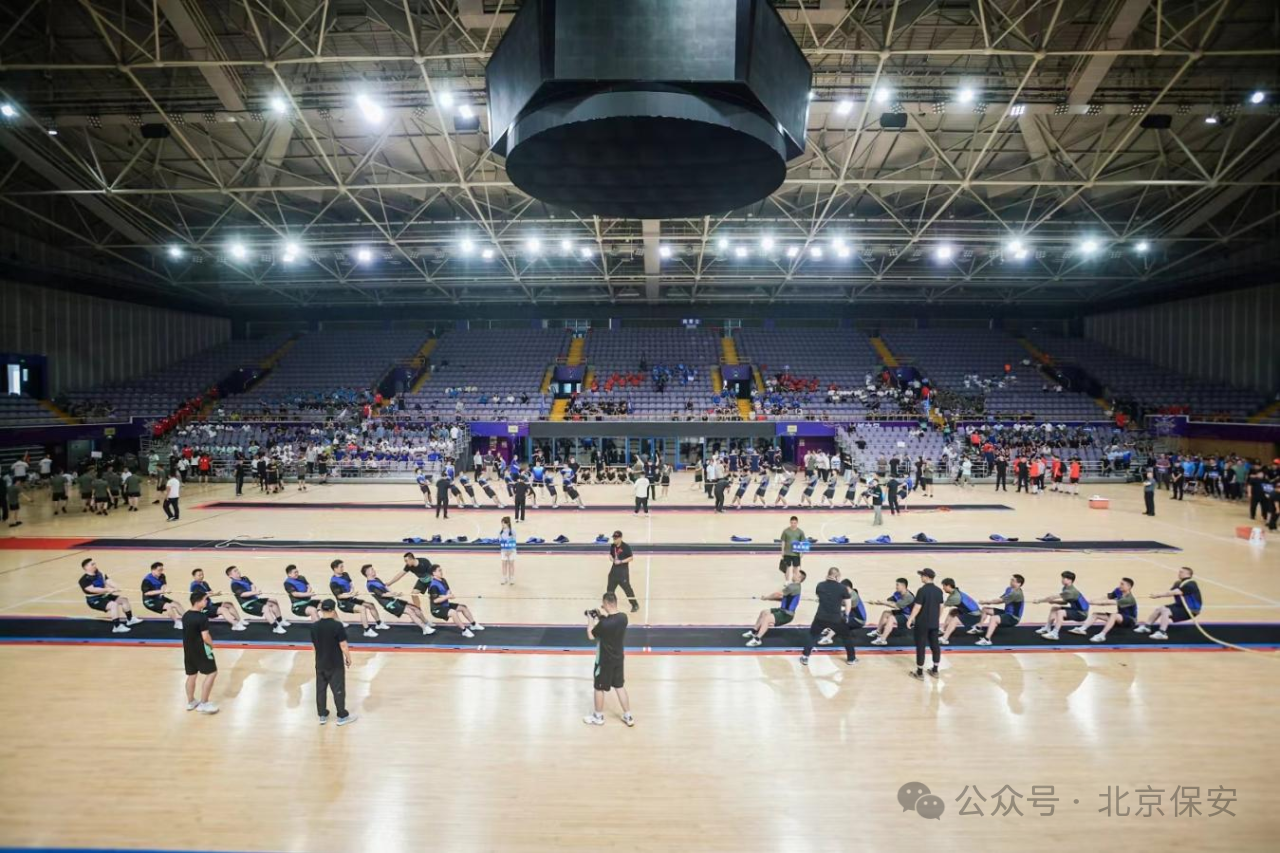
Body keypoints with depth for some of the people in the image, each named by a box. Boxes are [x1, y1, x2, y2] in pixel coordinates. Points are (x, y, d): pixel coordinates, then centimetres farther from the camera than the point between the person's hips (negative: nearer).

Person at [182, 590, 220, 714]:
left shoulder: (185, 616, 4)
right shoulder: (202, 617, -22)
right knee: (212, 673, 3)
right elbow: (205, 637, -23)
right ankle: (203, 704, 3)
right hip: (201, 649, -8)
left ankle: (190, 702, 31)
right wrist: (212, 644, -2)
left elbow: (189, 632, 14)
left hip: (188, 649, 8)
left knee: (192, 675, 19)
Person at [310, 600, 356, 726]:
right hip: (336, 664, -4)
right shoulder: (337, 625, -20)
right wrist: (348, 658, -1)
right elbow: (343, 646, -17)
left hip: (320, 664, 4)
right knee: (338, 690, 7)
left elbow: (313, 646, 7)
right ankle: (342, 716, 15)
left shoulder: (314, 626, -5)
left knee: (320, 689, 16)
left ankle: (322, 715, 25)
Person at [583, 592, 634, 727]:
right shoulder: (623, 617, -11)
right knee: (620, 686, 20)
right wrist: (603, 616, 9)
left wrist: (591, 619, -3)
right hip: (619, 658, 6)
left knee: (599, 688, 15)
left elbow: (590, 636, -14)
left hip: (604, 661, -6)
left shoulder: (604, 624, -31)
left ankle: (598, 717, 32)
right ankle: (628, 717, 29)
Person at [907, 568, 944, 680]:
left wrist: (910, 620, -11)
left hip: (922, 623, -6)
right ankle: (935, 670, 24)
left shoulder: (922, 590, -18)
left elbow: (917, 607, -19)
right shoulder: (939, 591, 3)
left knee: (920, 647, 2)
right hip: (934, 623, 6)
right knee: (935, 646, 15)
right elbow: (941, 607, 9)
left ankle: (920, 673, 7)